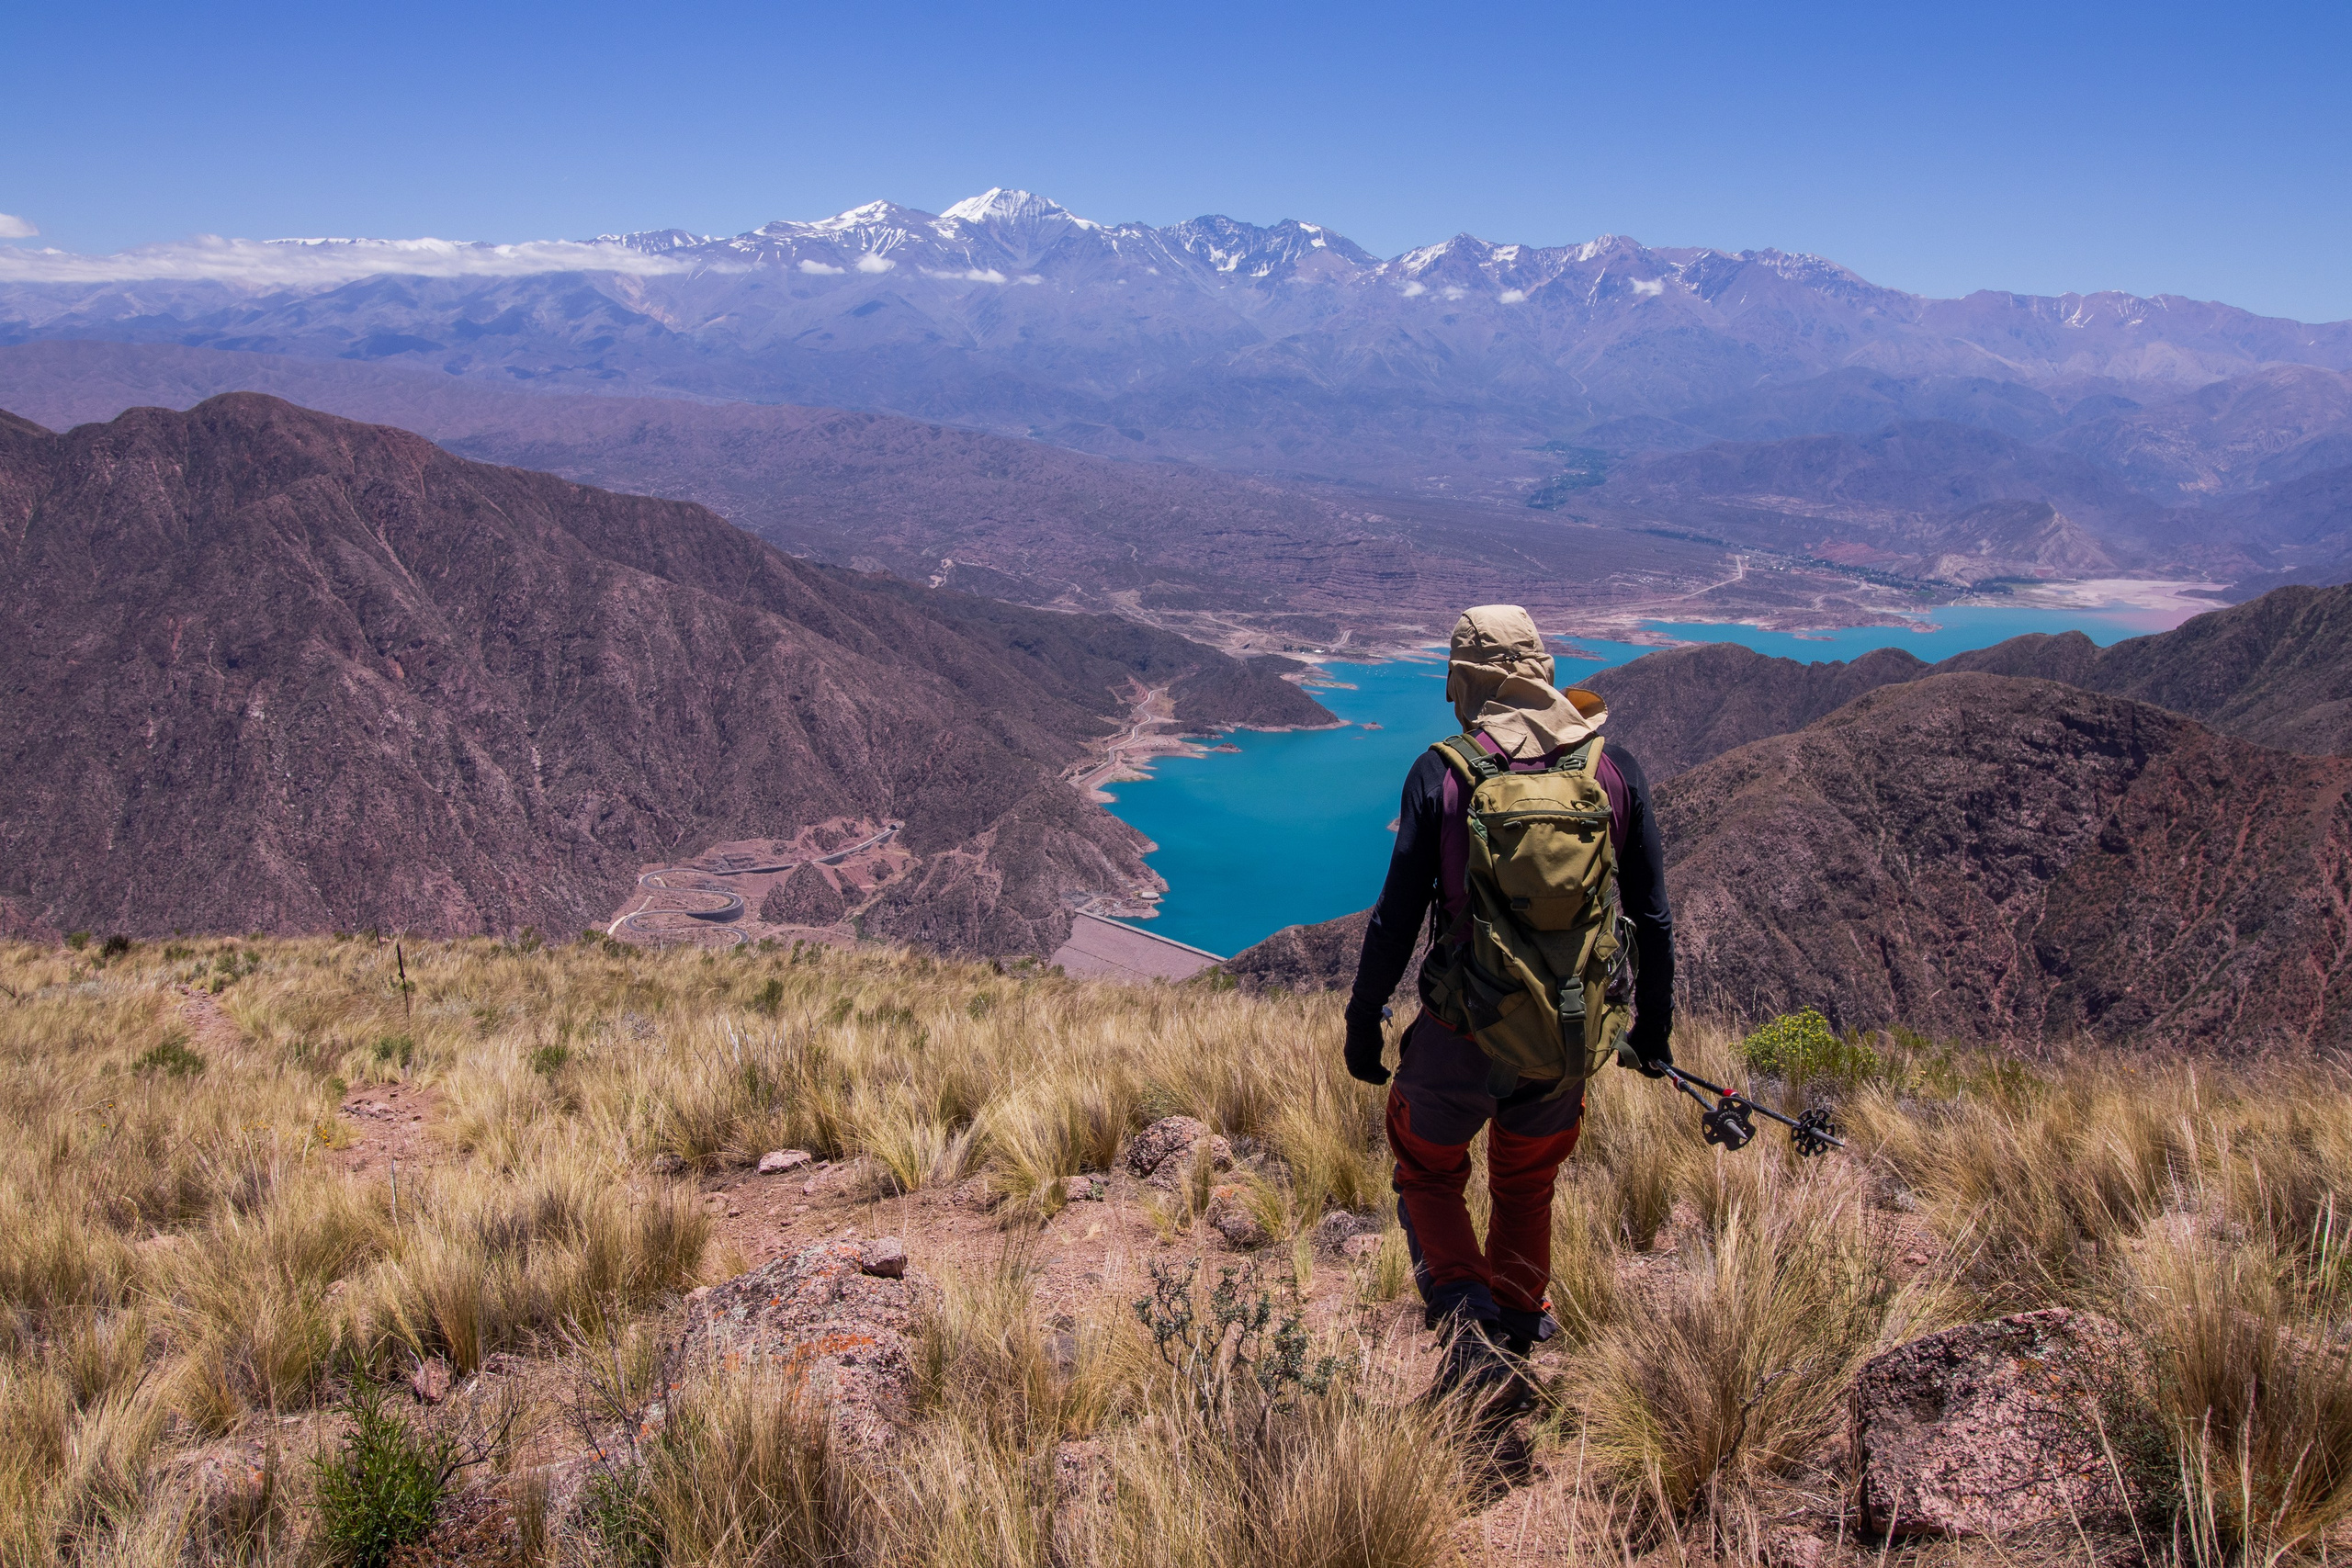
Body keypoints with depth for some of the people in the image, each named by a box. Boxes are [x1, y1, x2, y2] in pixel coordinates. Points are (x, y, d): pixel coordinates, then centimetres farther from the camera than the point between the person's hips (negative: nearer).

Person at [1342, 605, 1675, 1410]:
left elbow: (1396, 917, -10)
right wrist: (1653, 1025, 16)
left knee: (1427, 1174, 20)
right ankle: (1516, 1330, 42)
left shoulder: (1441, 774, -12)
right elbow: (1652, 917, 3)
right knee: (1527, 1188, 27)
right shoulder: (1615, 770, -3)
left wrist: (1362, 1022, 2)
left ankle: (1468, 1320, 1)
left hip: (1464, 1029, -3)